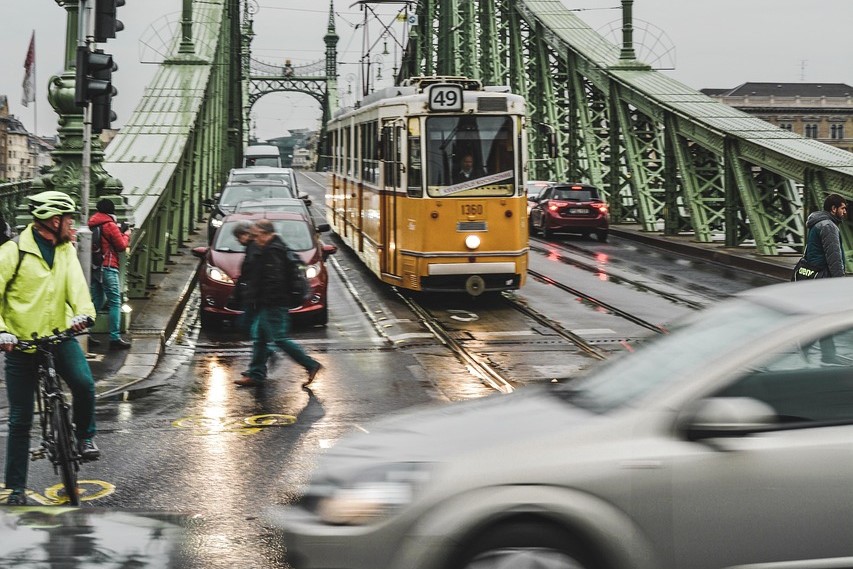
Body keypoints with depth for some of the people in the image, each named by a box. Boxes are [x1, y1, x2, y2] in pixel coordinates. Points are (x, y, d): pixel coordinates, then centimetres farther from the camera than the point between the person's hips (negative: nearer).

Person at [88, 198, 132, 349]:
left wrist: (118, 231, 16)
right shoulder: (110, 225, -11)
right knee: (115, 302, -5)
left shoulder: (92, 223, 11)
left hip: (94, 267, 8)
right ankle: (115, 338, -8)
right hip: (107, 267, -8)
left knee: (97, 301, 16)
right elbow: (121, 246, -5)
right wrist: (126, 234, 11)